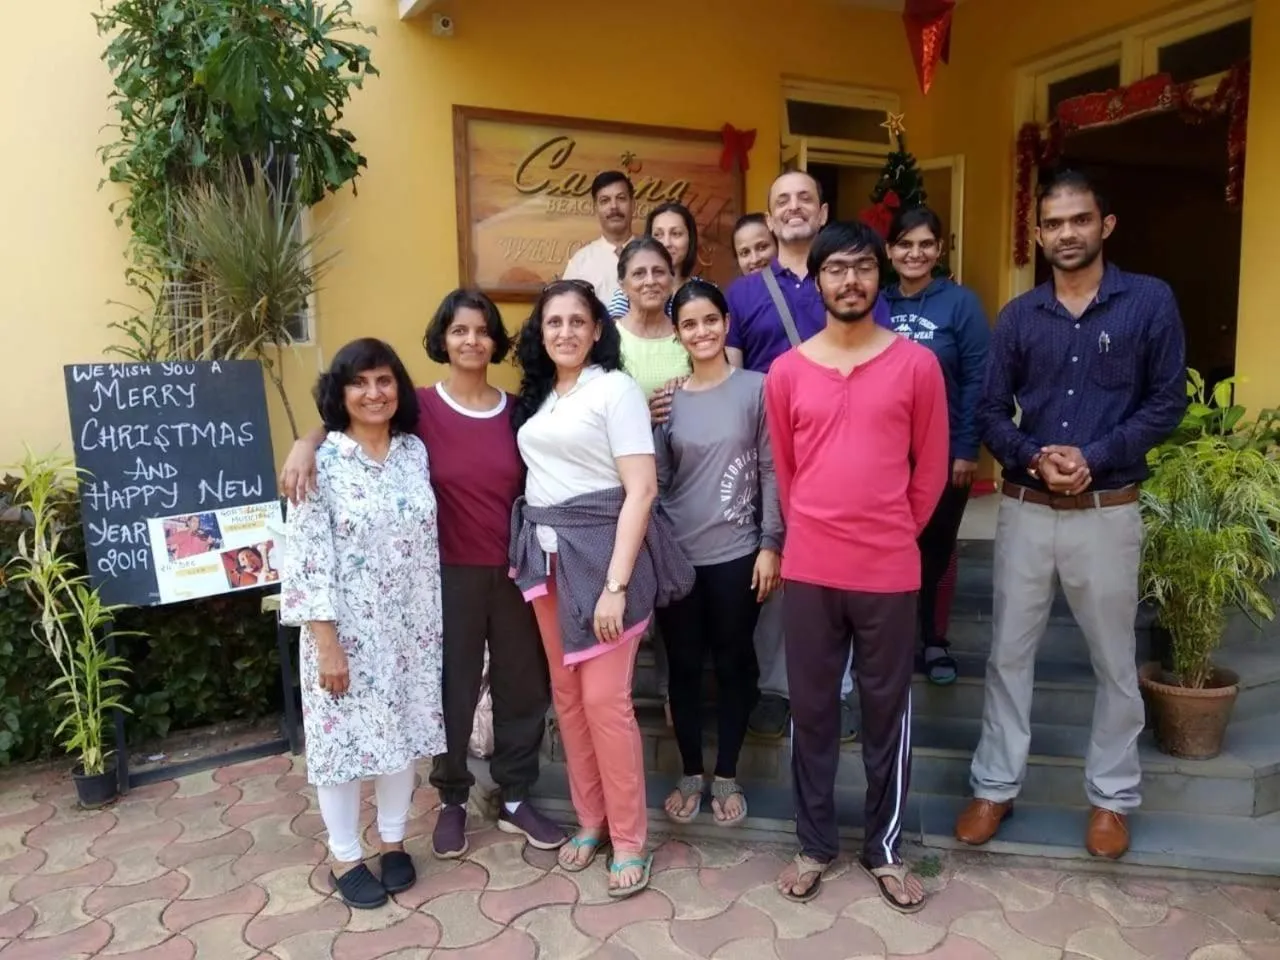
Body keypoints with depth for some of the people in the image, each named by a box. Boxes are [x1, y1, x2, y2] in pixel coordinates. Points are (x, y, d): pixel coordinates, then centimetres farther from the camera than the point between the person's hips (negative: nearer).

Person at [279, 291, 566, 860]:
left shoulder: (516, 410, 4)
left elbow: (534, 491, 9)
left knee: (523, 686, 12)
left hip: (516, 571, 3)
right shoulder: (421, 407, -7)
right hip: (451, 574, -3)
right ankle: (452, 800, 32)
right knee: (453, 690, 9)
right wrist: (307, 443, -28)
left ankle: (515, 799, 31)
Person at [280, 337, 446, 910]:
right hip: (348, 630, -4)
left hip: (410, 627, 5)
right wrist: (326, 642, -16)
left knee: (404, 732, 15)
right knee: (345, 738, 8)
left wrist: (432, 624, 8)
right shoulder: (322, 462, -12)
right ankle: (344, 858, 28)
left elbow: (427, 543, 8)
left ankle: (393, 841, 35)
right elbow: (307, 558, -14)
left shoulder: (415, 451, 2)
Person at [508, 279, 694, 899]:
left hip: (600, 549, -6)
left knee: (605, 698, -4)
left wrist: (616, 584, -20)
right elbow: (536, 476, 15)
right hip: (546, 554, 7)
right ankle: (591, 819, 28)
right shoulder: (536, 395, 13)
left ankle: (630, 840, 13)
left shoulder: (615, 388, -7)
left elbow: (641, 489, -14)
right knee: (567, 696, 12)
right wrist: (524, 554, 4)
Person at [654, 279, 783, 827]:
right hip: (677, 554, 2)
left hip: (736, 553, -2)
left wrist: (770, 545, -6)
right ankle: (691, 773, 29)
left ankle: (727, 775, 28)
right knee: (684, 664, 11)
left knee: (733, 662, 10)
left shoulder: (755, 389, -4)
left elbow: (770, 470, -4)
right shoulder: (666, 399, 3)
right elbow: (656, 480, 6)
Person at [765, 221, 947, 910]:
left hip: (889, 571, -1)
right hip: (808, 569, 1)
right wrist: (810, 537, 12)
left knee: (887, 710, 11)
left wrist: (892, 535, 8)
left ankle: (884, 849, 30)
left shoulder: (917, 365, -2)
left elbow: (931, 467, 5)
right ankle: (814, 844, 29)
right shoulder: (786, 371, 2)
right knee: (811, 709, 12)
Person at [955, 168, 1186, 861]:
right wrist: (1035, 457, -16)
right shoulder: (1018, 316, 4)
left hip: (1108, 512, -2)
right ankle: (995, 786, 25)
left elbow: (1167, 402, -4)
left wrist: (1094, 458, -17)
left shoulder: (1150, 302, -2)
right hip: (1025, 509, 2)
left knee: (1115, 662, 12)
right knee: (1009, 654, 10)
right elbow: (990, 412, 2)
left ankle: (1112, 796, 31)